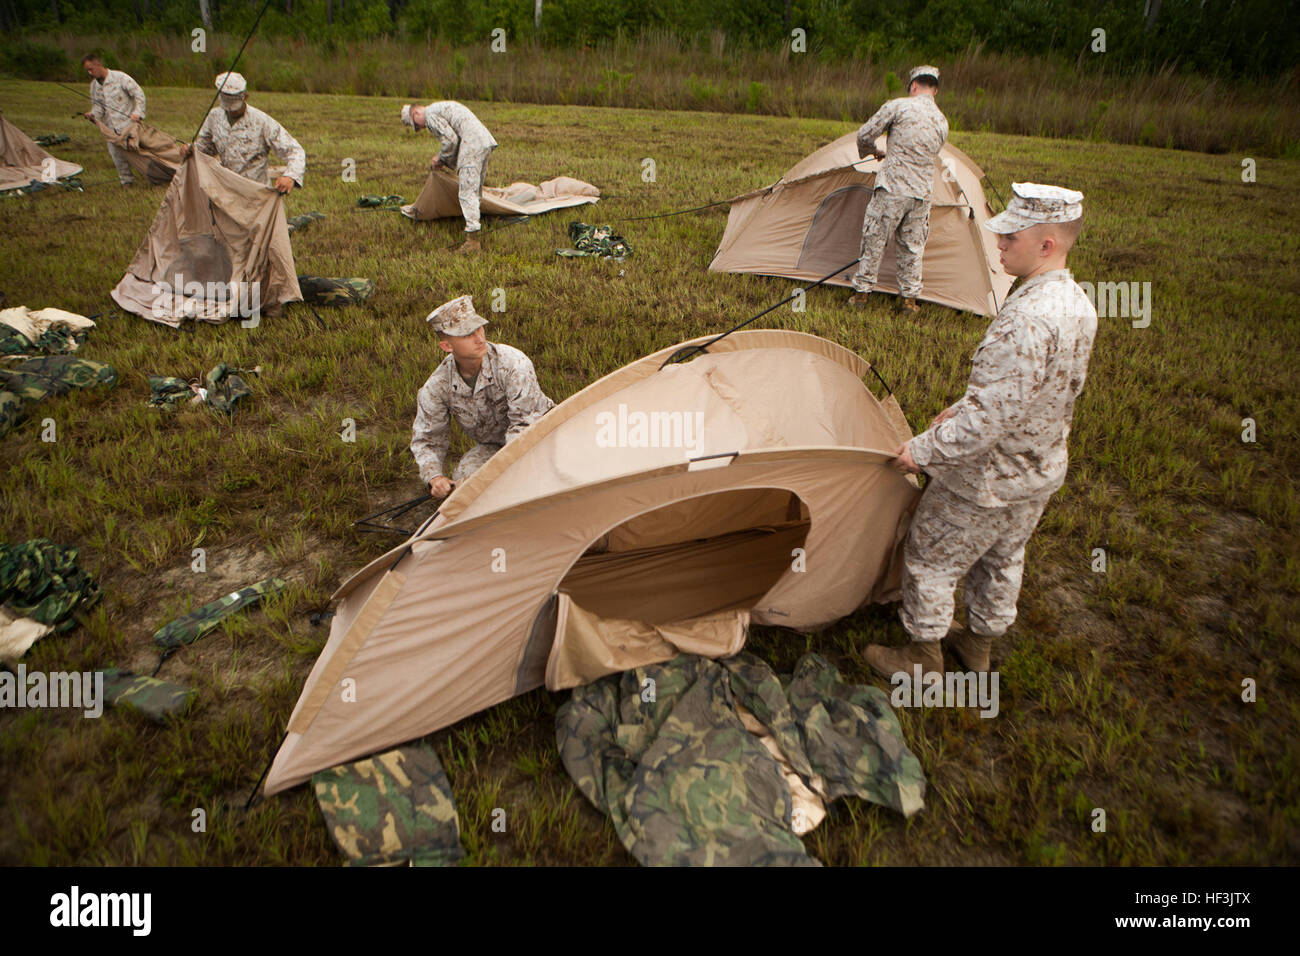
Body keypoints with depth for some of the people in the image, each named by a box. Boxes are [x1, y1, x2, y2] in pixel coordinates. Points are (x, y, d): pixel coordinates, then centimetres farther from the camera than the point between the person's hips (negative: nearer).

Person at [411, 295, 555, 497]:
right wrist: (434, 477, -24)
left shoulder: (513, 363, -28)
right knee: (462, 479, -25)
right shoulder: (436, 387, -15)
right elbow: (426, 438, -4)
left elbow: (525, 422, -28)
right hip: (491, 446, 4)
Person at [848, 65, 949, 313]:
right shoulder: (943, 122, 10)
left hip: (892, 188, -4)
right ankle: (910, 298, 18)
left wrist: (873, 152, 19)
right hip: (923, 192, 4)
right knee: (913, 245, 13)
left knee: (874, 239, 8)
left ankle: (861, 292, 15)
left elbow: (865, 135, -3)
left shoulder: (898, 106, -5)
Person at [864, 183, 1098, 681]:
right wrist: (958, 411, 14)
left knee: (929, 559, 11)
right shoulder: (1078, 304, -2)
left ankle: (923, 656, 27)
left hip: (988, 477, -9)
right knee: (1003, 558, 26)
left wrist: (924, 449, -21)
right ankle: (980, 641, 46)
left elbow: (990, 416, -34)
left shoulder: (1026, 320, -34)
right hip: (1042, 470, 9)